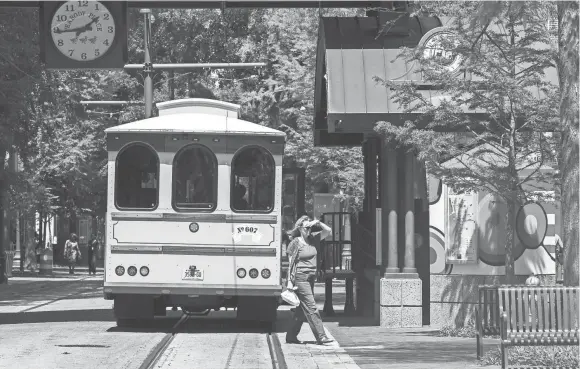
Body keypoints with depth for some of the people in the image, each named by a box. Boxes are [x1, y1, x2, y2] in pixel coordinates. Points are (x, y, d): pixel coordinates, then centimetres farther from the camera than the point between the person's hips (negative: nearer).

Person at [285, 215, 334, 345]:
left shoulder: (311, 239, 10)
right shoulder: (295, 243, -7)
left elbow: (328, 231, 12)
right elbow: (291, 263, -7)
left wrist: (318, 223, -5)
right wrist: (290, 282, -10)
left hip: (310, 278, 7)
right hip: (300, 278, -7)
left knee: (302, 309, 10)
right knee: (311, 307, -10)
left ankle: (291, 336, 17)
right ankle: (320, 336, -13)